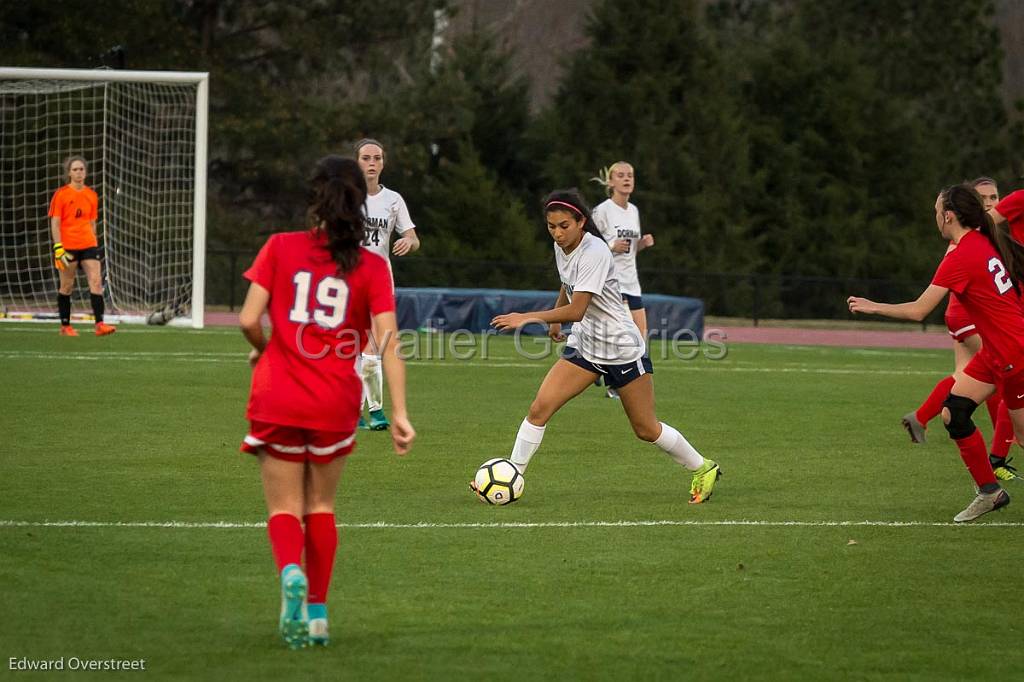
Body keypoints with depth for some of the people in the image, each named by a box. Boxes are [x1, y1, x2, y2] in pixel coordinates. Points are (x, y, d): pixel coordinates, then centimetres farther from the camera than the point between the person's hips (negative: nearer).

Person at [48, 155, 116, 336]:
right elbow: (55, 223, -6)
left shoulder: (91, 195, 10)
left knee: (96, 281, -10)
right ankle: (65, 326, 16)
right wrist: (58, 248, -14)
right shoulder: (61, 194, -3)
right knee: (67, 286, 5)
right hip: (68, 246, -4)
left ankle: (100, 324, -16)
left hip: (88, 245, 4)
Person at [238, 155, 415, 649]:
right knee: (321, 505, 19)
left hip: (278, 400, -1)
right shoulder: (371, 266, -2)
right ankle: (317, 612, 18)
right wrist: (399, 413, -9)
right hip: (336, 404, 1)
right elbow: (388, 341, -9)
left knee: (284, 508, 8)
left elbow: (248, 319, -8)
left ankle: (291, 570, -24)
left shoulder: (280, 248, -3)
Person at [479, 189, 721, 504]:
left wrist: (529, 317, -35)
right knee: (539, 409, -10)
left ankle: (702, 469, 26)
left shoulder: (594, 252, -25)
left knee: (646, 429, 5)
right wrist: (554, 319, 24)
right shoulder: (562, 248, -1)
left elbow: (576, 311, -31)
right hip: (584, 344, 7)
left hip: (622, 348, -7)